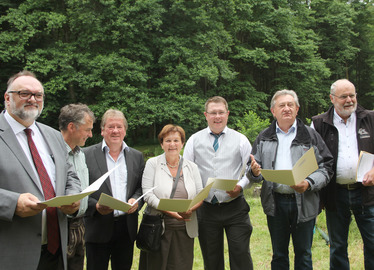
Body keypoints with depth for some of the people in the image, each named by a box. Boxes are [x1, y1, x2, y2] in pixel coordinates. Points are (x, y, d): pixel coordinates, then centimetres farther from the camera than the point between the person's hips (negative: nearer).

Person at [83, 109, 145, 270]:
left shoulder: (137, 156, 11)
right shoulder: (87, 155, -1)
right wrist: (96, 206, -18)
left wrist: (136, 200, -8)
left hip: (127, 229, 3)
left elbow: (142, 187, 12)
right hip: (98, 228, -3)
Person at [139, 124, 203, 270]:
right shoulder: (152, 163, 2)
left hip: (184, 230, 2)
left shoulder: (191, 167, 10)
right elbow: (147, 195, -7)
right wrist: (169, 211, -19)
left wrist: (191, 209, -15)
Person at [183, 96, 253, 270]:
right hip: (206, 208, 1)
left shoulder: (240, 140, 4)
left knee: (241, 255, 0)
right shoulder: (194, 140, 6)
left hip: (235, 207, -1)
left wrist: (240, 186, -15)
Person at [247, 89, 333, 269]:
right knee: (279, 255, 13)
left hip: (304, 203, -1)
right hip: (275, 203, 2)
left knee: (303, 254, 10)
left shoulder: (310, 136, 4)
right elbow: (254, 170, 9)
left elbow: (326, 167, -1)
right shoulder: (263, 138, 10)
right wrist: (254, 172, -15)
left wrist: (309, 183, -18)